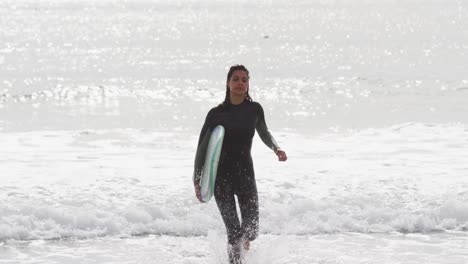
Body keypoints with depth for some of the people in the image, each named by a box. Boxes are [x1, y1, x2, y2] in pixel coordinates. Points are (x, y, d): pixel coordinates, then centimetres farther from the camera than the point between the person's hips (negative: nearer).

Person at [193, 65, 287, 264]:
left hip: (246, 174, 2)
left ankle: (244, 238, 39)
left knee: (251, 230, 1)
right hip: (221, 178, -2)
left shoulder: (254, 109, 1)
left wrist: (276, 148, 1)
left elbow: (264, 133, 20)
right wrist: (197, 180, -2)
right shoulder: (216, 113, -5)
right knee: (234, 232, -11)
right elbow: (202, 147, 0)